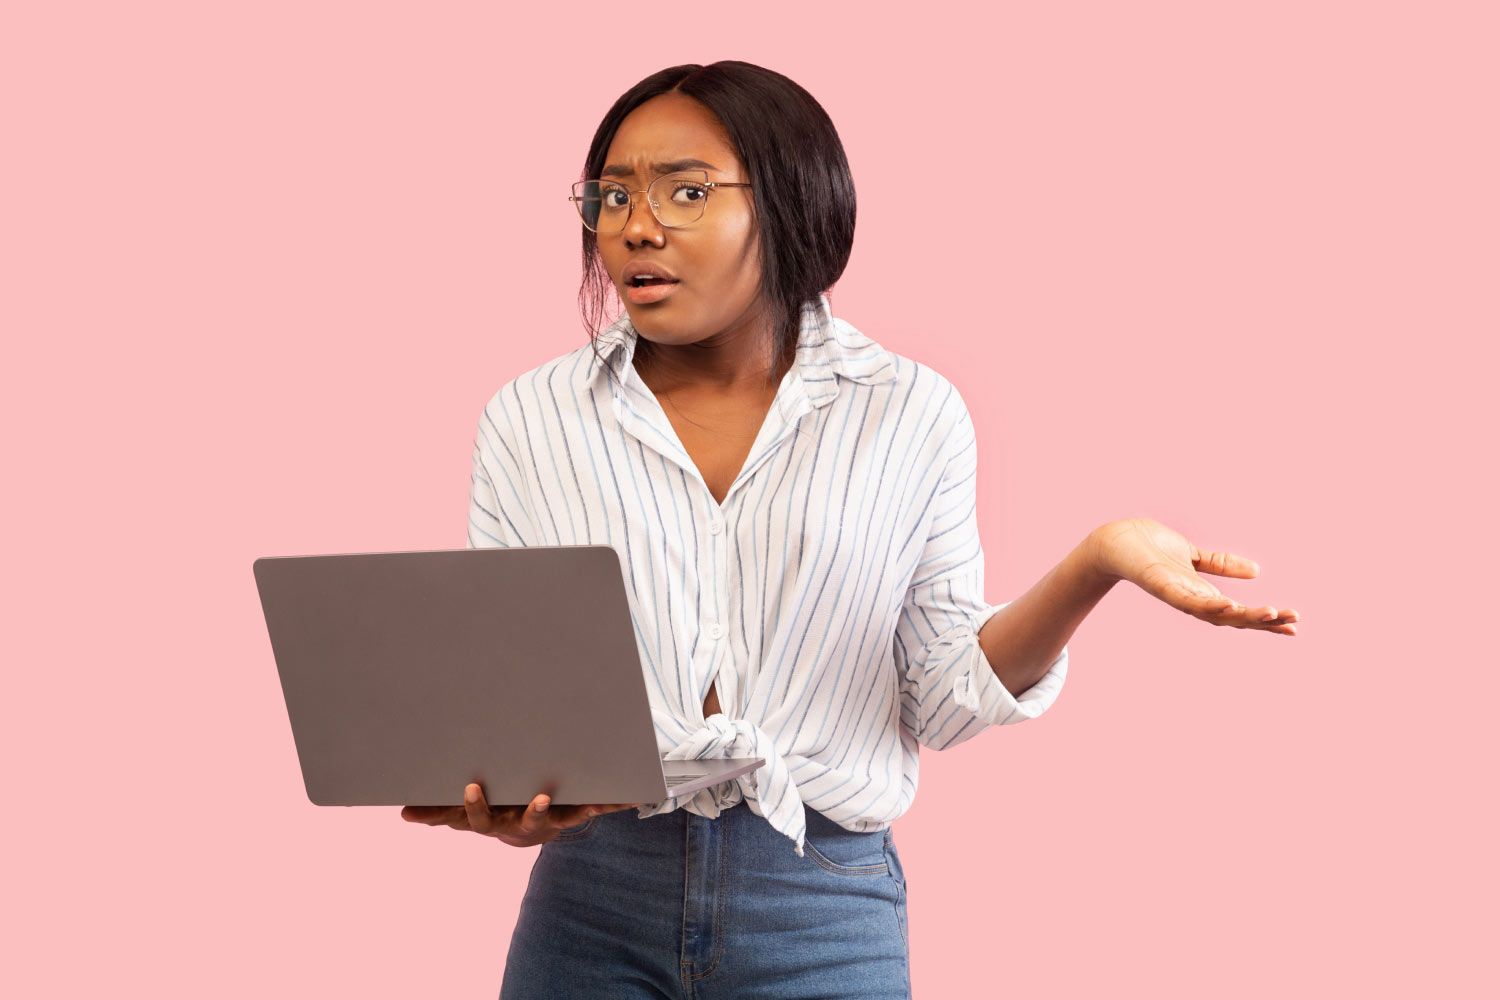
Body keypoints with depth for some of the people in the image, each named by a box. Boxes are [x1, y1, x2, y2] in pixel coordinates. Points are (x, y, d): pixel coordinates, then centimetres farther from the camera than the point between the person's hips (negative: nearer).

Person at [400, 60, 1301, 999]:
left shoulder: (910, 413, 1)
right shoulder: (530, 419, 2)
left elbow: (944, 700, 0)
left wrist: (1094, 564, -14)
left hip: (826, 913, 0)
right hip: (594, 900, 1)